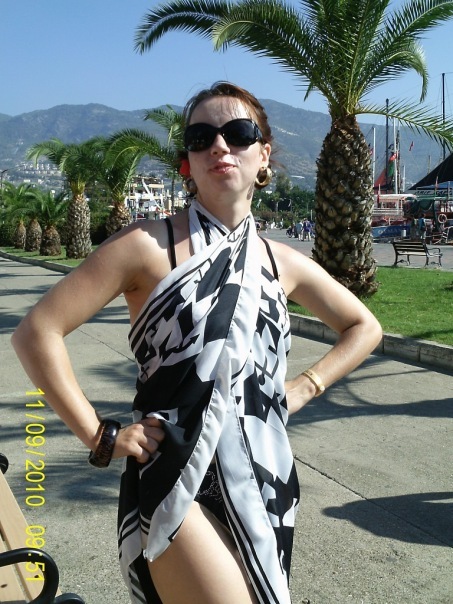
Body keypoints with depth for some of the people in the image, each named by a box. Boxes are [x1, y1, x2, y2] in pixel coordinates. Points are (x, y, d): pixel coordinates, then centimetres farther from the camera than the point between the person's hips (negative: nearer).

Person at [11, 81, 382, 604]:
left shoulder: (282, 262, 5)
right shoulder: (148, 245, -8)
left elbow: (364, 328, 20)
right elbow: (37, 331, -11)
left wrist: (306, 386, 6)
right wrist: (98, 437, -11)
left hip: (265, 479, 5)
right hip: (175, 481, -5)